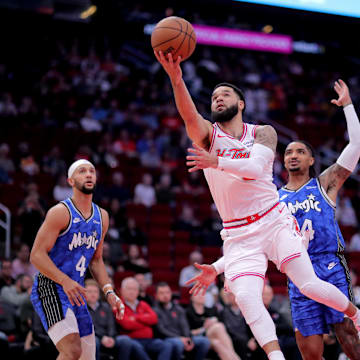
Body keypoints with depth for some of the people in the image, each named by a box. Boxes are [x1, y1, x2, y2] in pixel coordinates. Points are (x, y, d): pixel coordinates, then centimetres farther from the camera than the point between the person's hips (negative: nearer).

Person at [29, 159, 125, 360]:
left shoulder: (102, 217, 12)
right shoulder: (61, 212, -11)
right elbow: (37, 255, -15)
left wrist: (109, 292, 6)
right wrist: (65, 281, -28)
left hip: (76, 293, 8)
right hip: (50, 289, -8)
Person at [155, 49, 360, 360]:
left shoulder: (263, 133, 4)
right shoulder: (207, 134, 3)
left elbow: (255, 167, -18)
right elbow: (189, 116, -21)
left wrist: (217, 162, -38)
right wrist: (176, 78, -41)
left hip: (275, 222, 0)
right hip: (238, 235, 0)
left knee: (310, 285, -10)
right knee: (246, 296, -23)